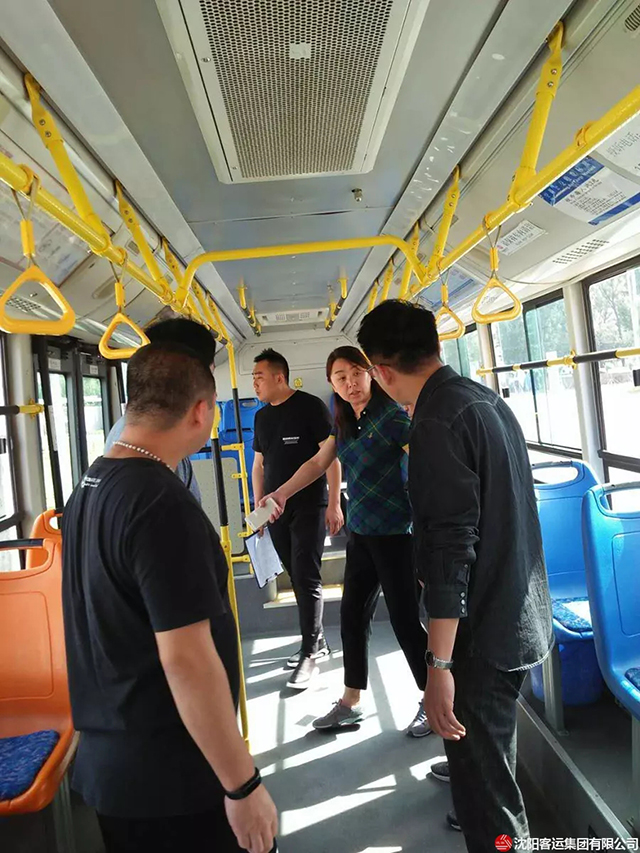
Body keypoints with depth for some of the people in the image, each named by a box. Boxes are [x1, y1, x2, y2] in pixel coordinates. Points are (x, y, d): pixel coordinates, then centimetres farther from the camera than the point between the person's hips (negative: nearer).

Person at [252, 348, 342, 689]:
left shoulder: (310, 406, -7)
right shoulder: (261, 416, 12)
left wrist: (334, 503, -15)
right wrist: (258, 506, 13)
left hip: (308, 507, -6)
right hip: (276, 510, 6)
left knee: (307, 579, -6)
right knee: (297, 578, 12)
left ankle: (308, 656, 2)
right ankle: (317, 640, 26)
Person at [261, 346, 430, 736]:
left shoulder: (391, 415, -14)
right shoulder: (344, 422, 9)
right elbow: (319, 463, 16)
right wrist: (281, 494, 7)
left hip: (395, 533, -7)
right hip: (361, 532, 8)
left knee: (405, 619, 3)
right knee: (353, 615, 14)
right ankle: (351, 703, 31)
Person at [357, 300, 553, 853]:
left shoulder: (438, 422, -22)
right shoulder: (488, 400, 7)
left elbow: (452, 549, -27)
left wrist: (439, 664, -24)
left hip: (483, 631, -10)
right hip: (522, 617, 10)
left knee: (484, 785, 5)